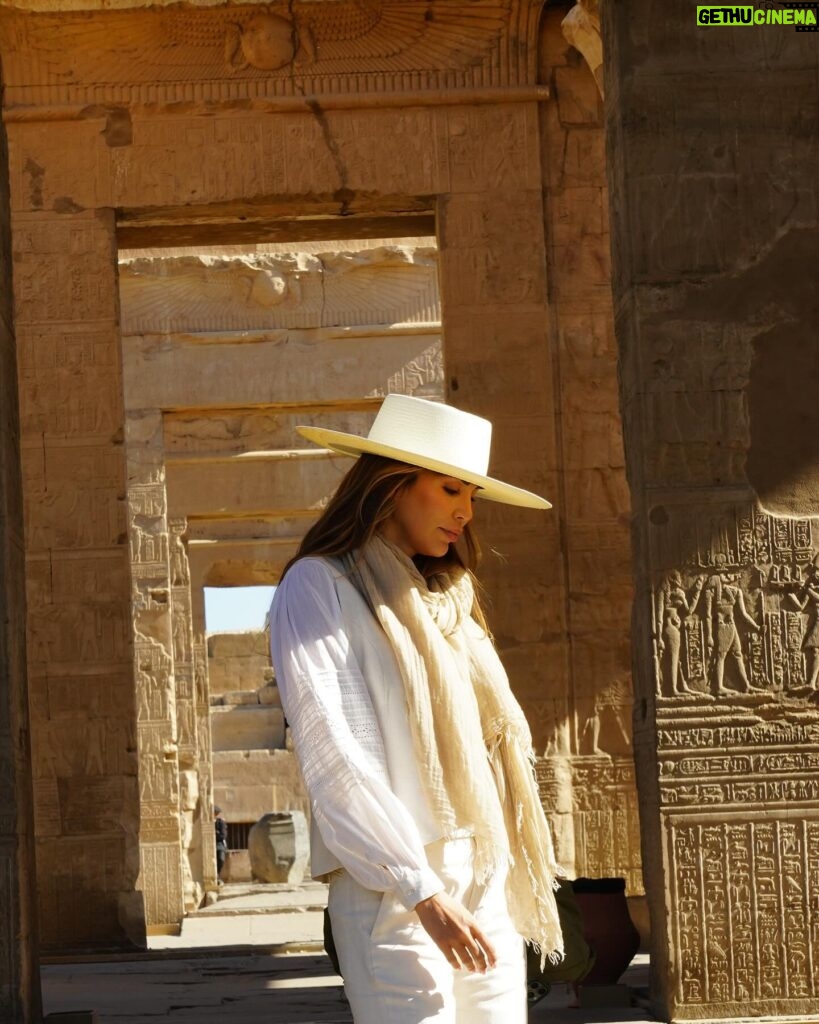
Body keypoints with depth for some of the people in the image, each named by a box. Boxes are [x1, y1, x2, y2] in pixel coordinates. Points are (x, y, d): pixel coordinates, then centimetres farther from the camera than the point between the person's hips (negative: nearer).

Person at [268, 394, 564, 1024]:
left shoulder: (444, 599, 20)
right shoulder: (320, 585, -2)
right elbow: (331, 755, -12)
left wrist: (509, 875, 9)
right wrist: (422, 891, -17)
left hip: (483, 880, 7)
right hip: (395, 887, -7)